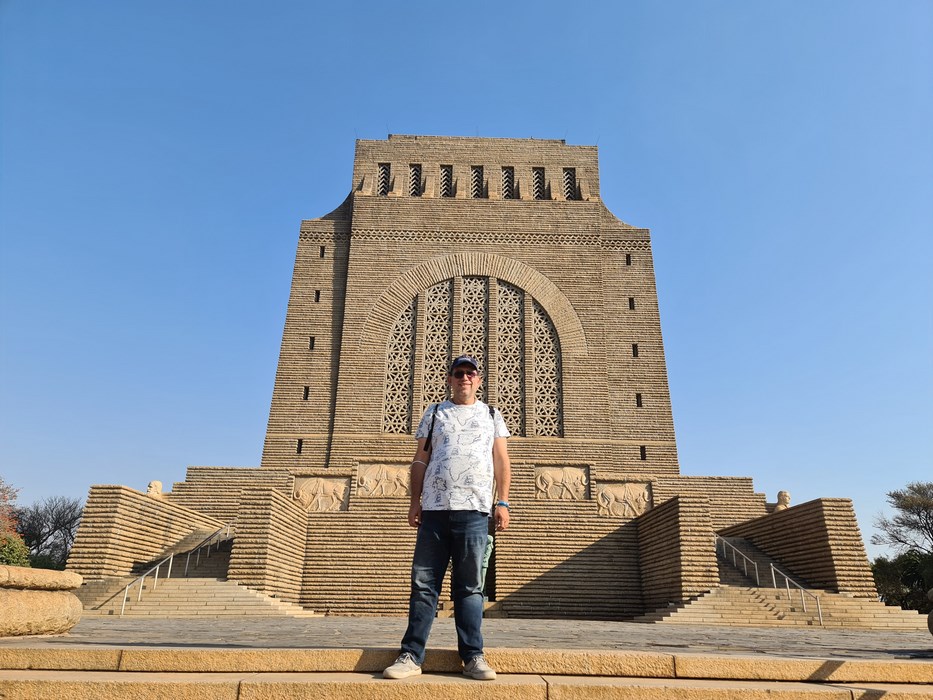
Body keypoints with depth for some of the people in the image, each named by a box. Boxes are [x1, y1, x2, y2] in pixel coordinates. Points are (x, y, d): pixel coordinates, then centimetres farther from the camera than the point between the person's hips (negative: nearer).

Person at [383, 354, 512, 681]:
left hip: (474, 510, -1)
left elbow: (501, 462, 11)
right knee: (423, 584, 2)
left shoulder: (491, 415, 15)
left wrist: (502, 502, 1)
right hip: (434, 508, 1)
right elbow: (420, 460, 12)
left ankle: (473, 656, 10)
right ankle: (411, 655, 8)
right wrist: (414, 501, 4)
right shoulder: (434, 413, 15)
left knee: (470, 587, 3)